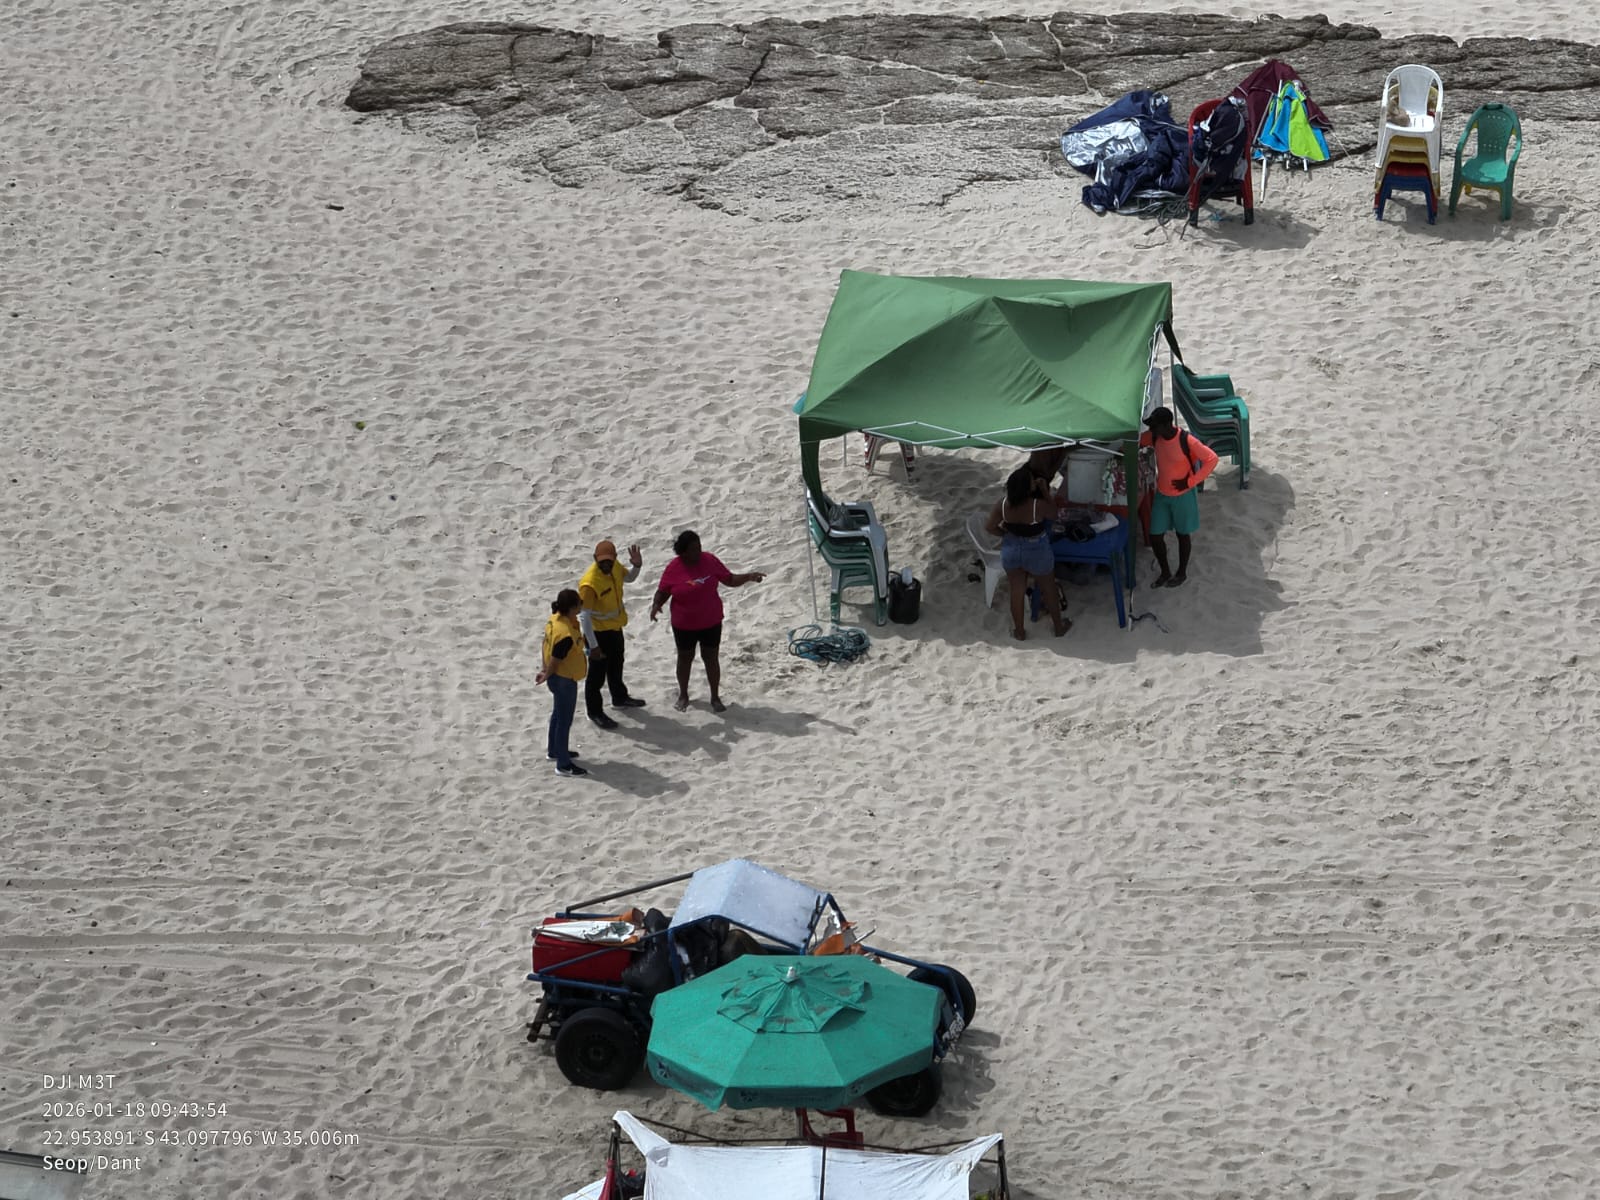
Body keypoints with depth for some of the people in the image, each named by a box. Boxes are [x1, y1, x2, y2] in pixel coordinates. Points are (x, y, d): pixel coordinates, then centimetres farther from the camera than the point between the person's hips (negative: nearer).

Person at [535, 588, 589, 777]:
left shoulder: (556, 618, -8)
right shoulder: (566, 635, -36)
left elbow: (547, 646, 5)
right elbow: (555, 662, -25)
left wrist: (544, 669, 14)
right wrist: (546, 676, -5)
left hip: (558, 677, 9)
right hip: (564, 680, -9)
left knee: (559, 714, 27)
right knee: (564, 720, 5)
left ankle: (554, 750, 46)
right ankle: (563, 765, 17)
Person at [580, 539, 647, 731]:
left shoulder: (614, 567, -13)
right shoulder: (589, 584, -36)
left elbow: (628, 578, 10)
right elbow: (584, 616, -30)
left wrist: (637, 566, -13)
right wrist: (593, 645, -28)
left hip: (615, 627, 8)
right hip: (598, 632, -8)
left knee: (616, 665, 28)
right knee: (598, 673, 8)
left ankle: (620, 698, 50)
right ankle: (595, 712, 26)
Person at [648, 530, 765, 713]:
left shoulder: (710, 561, -10)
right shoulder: (673, 568, -14)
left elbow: (730, 580, -1)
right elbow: (663, 592, -4)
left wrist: (749, 577, -16)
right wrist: (656, 605, -24)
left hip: (711, 622, 1)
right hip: (684, 624, 0)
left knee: (711, 658, 8)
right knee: (685, 658, 16)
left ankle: (715, 697, 20)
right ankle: (683, 695, 34)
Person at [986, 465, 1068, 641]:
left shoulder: (1002, 504, -19)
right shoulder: (1038, 505, -29)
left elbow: (990, 527, -9)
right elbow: (1053, 514, -7)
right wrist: (1045, 491, -11)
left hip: (1011, 550, 3)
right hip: (1036, 552, -3)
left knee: (1017, 590, 20)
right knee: (1049, 589, 20)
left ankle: (1019, 631, 34)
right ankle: (1059, 626, 38)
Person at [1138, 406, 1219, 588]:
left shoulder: (1186, 441, -28)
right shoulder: (1154, 437, -11)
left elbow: (1212, 459, -21)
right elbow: (1137, 441, 10)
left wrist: (1190, 482, -21)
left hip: (1183, 496, -5)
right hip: (1161, 495, 5)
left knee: (1183, 534, 15)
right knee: (1155, 536, 9)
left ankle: (1182, 573, 36)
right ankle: (1165, 572, 32)